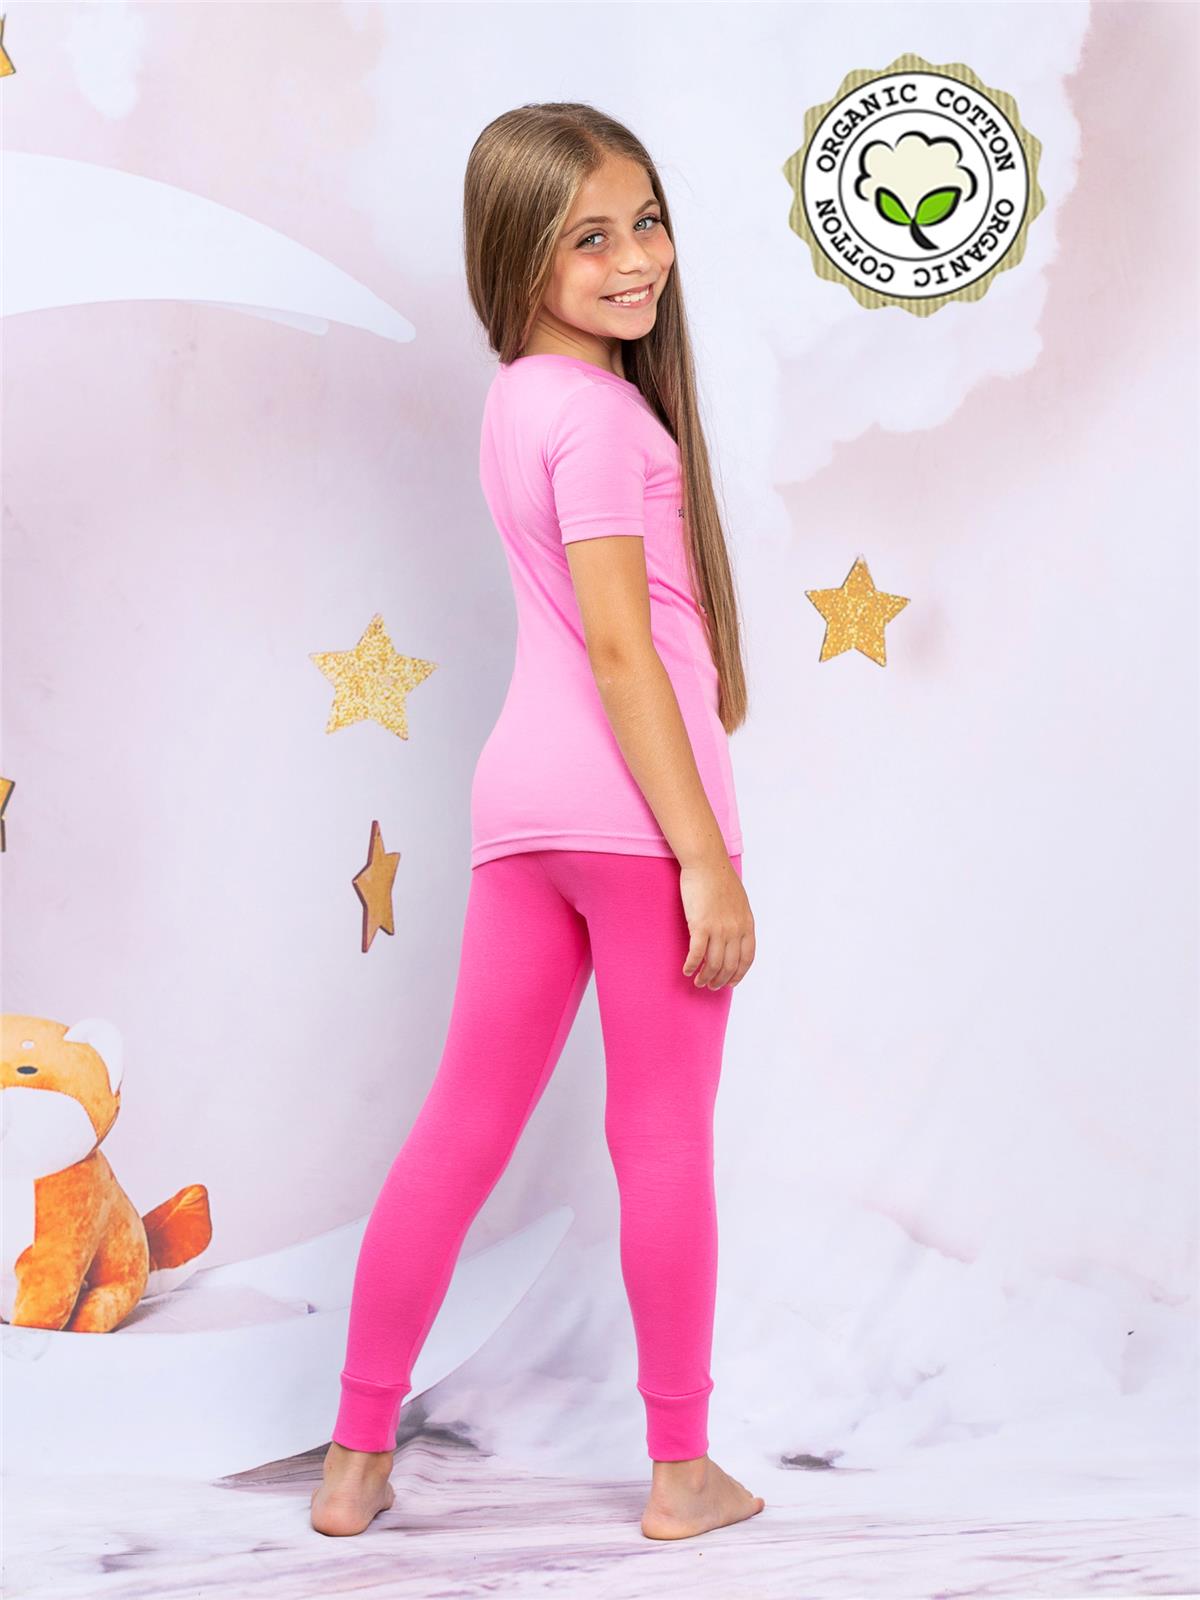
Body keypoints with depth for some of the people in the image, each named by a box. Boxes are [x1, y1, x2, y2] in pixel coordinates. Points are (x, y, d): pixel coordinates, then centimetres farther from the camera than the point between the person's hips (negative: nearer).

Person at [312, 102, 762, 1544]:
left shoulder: (517, 398, 16)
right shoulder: (602, 412, -11)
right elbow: (621, 647, -18)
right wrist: (709, 858, -17)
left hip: (523, 797, 8)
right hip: (635, 804, -8)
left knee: (462, 1126, 12)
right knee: (665, 1142, 5)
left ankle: (357, 1458, 20)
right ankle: (682, 1471, 19)